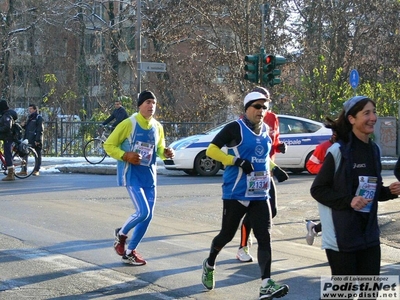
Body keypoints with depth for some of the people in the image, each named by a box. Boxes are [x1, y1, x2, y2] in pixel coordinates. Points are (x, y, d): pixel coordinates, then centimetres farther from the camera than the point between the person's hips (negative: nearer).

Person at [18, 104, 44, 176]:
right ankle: (24, 170, 6)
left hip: (36, 141, -8)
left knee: (38, 155, 0)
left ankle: (36, 170, 5)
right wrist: (23, 125, 6)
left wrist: (37, 140, -19)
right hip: (28, 140, 8)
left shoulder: (38, 118, -5)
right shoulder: (29, 118, 20)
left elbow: (40, 130, -12)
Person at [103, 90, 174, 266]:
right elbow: (109, 145, -6)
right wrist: (125, 156, -21)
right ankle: (121, 234, 13)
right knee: (142, 211, -18)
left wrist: (166, 153, -3)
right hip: (131, 174, -6)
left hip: (149, 175, 6)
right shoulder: (128, 124, -11)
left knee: (148, 216, 4)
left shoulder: (157, 127, 6)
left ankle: (130, 252, 19)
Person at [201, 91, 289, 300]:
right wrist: (237, 161, -22)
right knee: (227, 235, 9)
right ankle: (209, 265, 38)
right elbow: (211, 150, -14)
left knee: (264, 237, -7)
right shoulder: (235, 128, -10)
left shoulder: (265, 130, 11)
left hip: (259, 195, 5)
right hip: (235, 194, -5)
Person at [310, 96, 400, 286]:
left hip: (369, 234, 7)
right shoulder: (339, 151, -11)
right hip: (341, 236, -6)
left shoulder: (374, 150, 9)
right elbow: (317, 189, -10)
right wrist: (348, 201, -21)